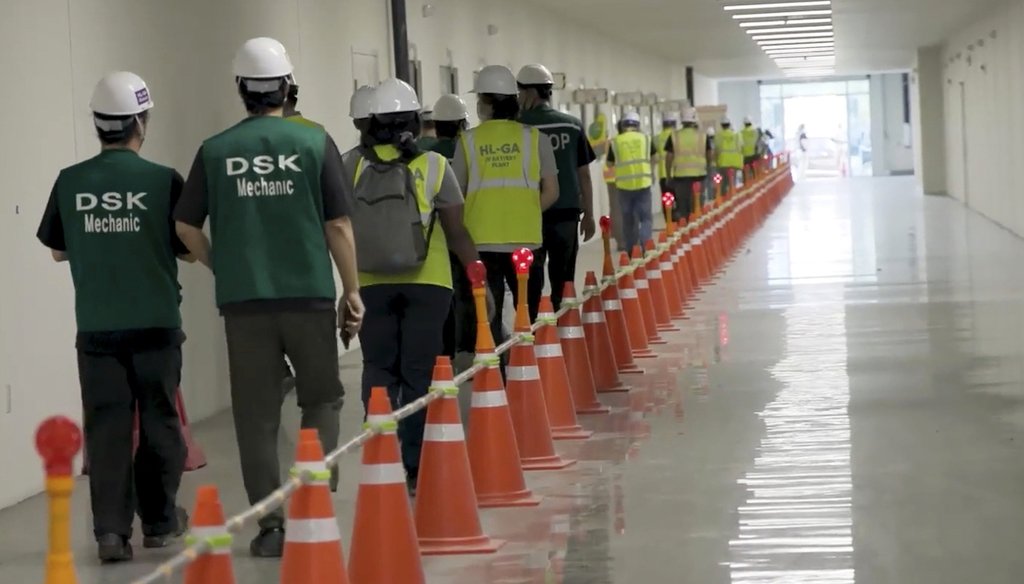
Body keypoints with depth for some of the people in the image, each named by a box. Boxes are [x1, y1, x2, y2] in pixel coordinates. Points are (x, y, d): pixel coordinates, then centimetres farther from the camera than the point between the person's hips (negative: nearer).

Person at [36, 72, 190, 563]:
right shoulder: (163, 181, -9)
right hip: (155, 322, -1)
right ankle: (159, 520, 24)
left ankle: (110, 530, -4)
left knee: (107, 425, 4)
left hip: (96, 326, 1)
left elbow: (57, 249, 9)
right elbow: (189, 248, -1)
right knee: (158, 421, 13)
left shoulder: (71, 182, -2)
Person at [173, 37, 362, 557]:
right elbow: (338, 226, -3)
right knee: (321, 399, 14)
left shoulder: (215, 151, 1)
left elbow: (186, 226, 3)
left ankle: (270, 525, 7)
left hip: (242, 300, 1)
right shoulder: (314, 142, -2)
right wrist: (351, 291, 6)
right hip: (309, 295, -1)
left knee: (257, 415, 7)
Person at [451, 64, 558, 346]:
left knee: (488, 317, 6)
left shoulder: (468, 141, 0)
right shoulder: (533, 138, 1)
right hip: (525, 239, 1)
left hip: (481, 241, 0)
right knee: (528, 316, 12)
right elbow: (551, 192, 2)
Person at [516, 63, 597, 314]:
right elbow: (584, 174, 7)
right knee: (563, 281, 10)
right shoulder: (573, 125, 3)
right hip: (566, 213, 3)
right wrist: (588, 214, 15)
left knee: (529, 282, 1)